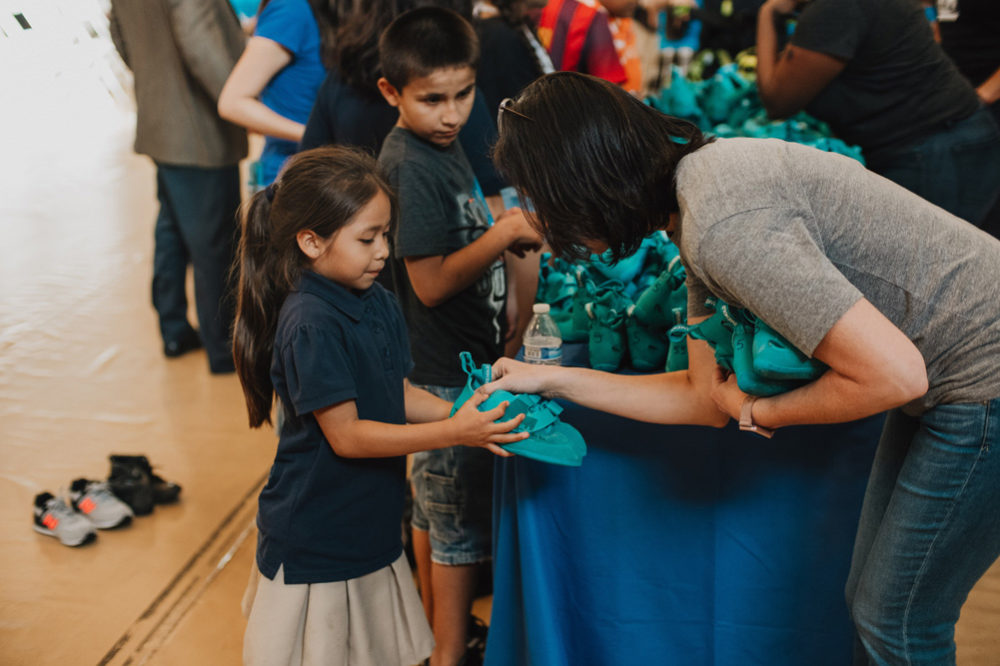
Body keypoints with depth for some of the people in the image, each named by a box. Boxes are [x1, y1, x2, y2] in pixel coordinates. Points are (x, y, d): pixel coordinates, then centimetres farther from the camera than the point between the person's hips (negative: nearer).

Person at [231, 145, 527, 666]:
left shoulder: (379, 305, 3)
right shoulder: (310, 326, -23)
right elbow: (346, 436, -22)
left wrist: (467, 414, -8)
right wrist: (453, 433, -25)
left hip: (371, 526, 8)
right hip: (314, 541, -8)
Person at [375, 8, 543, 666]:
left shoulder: (441, 146, 8)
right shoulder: (411, 164, -21)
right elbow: (431, 281, -23)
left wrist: (509, 228, 7)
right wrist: (505, 234, -25)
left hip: (448, 365, 10)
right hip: (449, 376, -10)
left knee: (434, 507, 21)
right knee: (460, 520, 4)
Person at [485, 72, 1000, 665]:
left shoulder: (722, 226, -29)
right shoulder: (701, 184, 3)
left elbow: (894, 374, -29)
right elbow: (707, 396, 10)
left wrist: (761, 413, -11)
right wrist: (550, 380, 13)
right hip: (948, 374, 9)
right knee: (872, 605, 18)